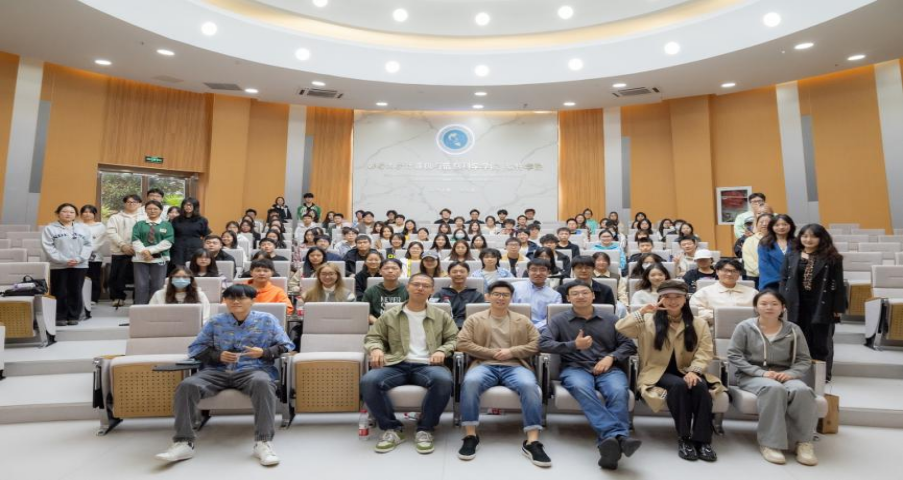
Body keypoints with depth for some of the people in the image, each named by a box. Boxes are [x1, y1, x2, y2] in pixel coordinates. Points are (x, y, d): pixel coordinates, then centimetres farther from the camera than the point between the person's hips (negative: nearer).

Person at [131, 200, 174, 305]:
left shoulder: (167, 225, 8)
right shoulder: (139, 224, 13)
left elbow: (168, 241, -5)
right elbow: (135, 240, 0)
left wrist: (150, 250, -13)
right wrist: (144, 251, -17)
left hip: (159, 259, -1)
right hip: (141, 258, 1)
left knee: (157, 286, 1)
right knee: (141, 286, 0)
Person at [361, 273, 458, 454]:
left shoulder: (441, 316, 16)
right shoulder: (390, 315, 16)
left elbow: (454, 338, 15)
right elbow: (372, 337, 16)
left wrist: (442, 350, -6)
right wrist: (376, 348, -8)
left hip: (427, 365, 0)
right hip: (396, 365, 1)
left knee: (444, 380, -36)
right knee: (368, 381, -29)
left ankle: (425, 429, -13)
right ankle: (392, 428, -9)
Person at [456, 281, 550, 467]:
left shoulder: (523, 320, 18)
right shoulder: (474, 319, 13)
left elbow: (536, 344, 9)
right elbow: (463, 343, 1)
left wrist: (511, 351, -7)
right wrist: (493, 353, -6)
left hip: (515, 366, 1)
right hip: (484, 365, -1)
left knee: (529, 385, -33)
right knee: (470, 382, -34)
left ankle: (532, 442, -29)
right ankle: (470, 436, -24)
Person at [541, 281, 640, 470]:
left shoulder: (610, 319, 19)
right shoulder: (559, 320, 11)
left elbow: (629, 345, 14)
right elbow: (543, 344, -1)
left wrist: (611, 357, -7)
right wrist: (574, 345, -12)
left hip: (608, 368, 2)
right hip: (575, 369, -2)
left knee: (619, 391, -33)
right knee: (581, 388, -37)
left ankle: (608, 440, -41)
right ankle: (618, 436, -47)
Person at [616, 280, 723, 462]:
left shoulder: (699, 324, 10)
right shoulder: (649, 321, 3)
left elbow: (705, 351, 0)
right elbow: (620, 328, -11)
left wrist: (694, 371, -18)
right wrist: (642, 312, -19)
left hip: (687, 372, 2)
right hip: (659, 372, -2)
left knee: (700, 386, -30)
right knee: (679, 385, -32)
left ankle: (703, 439, -20)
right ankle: (683, 438, -20)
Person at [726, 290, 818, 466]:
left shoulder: (793, 330, 9)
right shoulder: (745, 327, 0)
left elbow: (804, 360, 8)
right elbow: (734, 355, -4)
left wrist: (791, 373, -14)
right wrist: (761, 372, -16)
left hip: (784, 375, 3)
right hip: (752, 376, -3)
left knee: (802, 390, -32)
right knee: (774, 389, -36)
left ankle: (803, 441, -15)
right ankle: (770, 443, -28)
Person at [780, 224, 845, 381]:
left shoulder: (832, 258, -1)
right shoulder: (791, 255, 5)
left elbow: (838, 284, -2)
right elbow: (784, 279, 5)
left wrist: (838, 307, -5)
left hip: (822, 306, -2)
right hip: (797, 305, 2)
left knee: (821, 342, 7)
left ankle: (823, 374, 20)